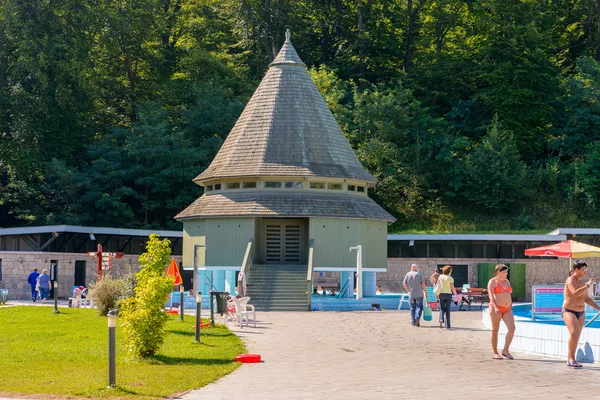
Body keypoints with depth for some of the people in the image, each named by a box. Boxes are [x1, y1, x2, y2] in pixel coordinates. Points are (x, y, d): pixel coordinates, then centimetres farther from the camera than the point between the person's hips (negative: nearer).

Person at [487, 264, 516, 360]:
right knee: (495, 330, 0)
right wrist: (495, 307, -24)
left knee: (512, 328, -12)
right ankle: (495, 353, 7)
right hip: (495, 309, -5)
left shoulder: (506, 281, 18)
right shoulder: (492, 282, -2)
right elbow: (491, 295, -12)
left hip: (506, 309, 6)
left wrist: (510, 309, 15)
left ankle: (505, 350, -4)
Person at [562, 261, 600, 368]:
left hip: (581, 313, 8)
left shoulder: (581, 282, 14)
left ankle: (570, 360, 13)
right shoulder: (570, 280, -11)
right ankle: (572, 358, -19)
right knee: (574, 334, -24)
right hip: (569, 311, -8)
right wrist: (588, 285, -21)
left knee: (576, 337, 7)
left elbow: (586, 299, 23)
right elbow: (575, 293, -28)